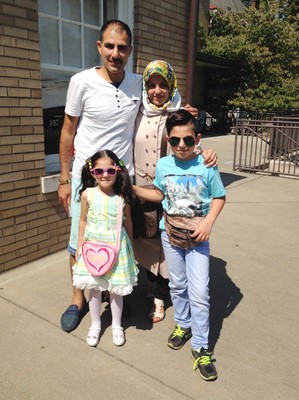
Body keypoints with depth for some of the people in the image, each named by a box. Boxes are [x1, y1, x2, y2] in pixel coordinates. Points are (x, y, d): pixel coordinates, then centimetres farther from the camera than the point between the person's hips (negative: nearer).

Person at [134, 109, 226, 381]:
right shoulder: (163, 165, -3)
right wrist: (132, 189, 2)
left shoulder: (207, 166, -13)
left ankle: (201, 348, 14)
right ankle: (183, 325, 42)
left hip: (197, 237, -3)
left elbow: (219, 197, -3)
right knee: (177, 285, 18)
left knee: (199, 293, -3)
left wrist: (208, 223, -16)